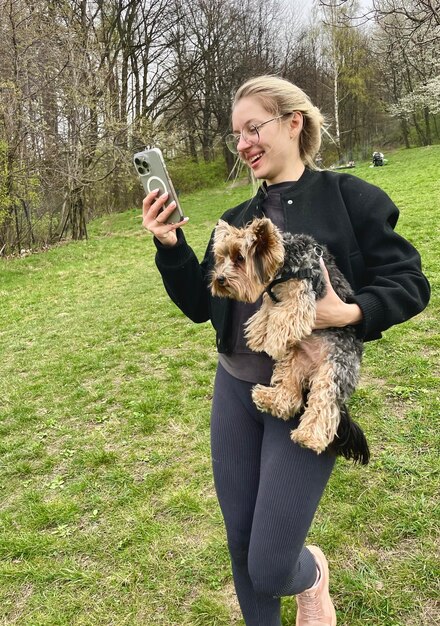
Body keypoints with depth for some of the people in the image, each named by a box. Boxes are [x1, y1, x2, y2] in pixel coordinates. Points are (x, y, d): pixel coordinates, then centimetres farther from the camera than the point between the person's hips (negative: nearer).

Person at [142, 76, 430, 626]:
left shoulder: (346, 197, -6)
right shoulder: (236, 221, 9)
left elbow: (409, 283, -5)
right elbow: (200, 305, 9)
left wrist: (352, 313, -23)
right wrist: (170, 247, -5)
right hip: (235, 392, 5)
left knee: (269, 567, 0)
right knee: (240, 545, 16)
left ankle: (311, 574, 36)